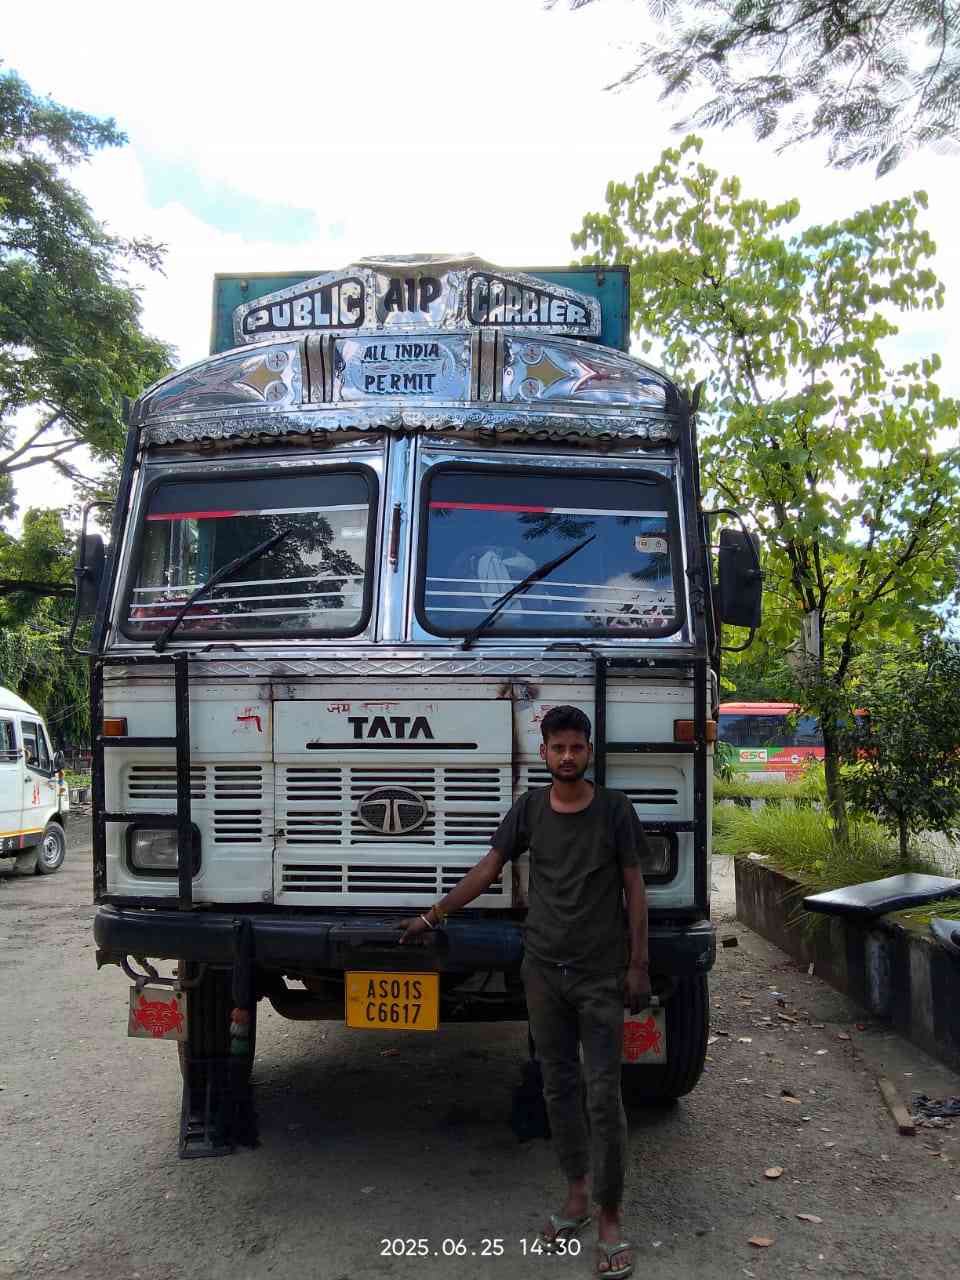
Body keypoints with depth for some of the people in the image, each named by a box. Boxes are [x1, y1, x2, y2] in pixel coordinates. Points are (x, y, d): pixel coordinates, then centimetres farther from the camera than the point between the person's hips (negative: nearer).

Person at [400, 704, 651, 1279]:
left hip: (601, 973, -3)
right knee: (560, 1087, 11)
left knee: (604, 1094, -2)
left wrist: (638, 964, -4)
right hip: (544, 969, 3)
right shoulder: (530, 808, 2)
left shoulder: (614, 808, -5)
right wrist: (433, 916, 10)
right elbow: (488, 869, 9)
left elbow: (633, 887, -1)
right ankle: (577, 1195, 27)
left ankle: (610, 1218, 11)